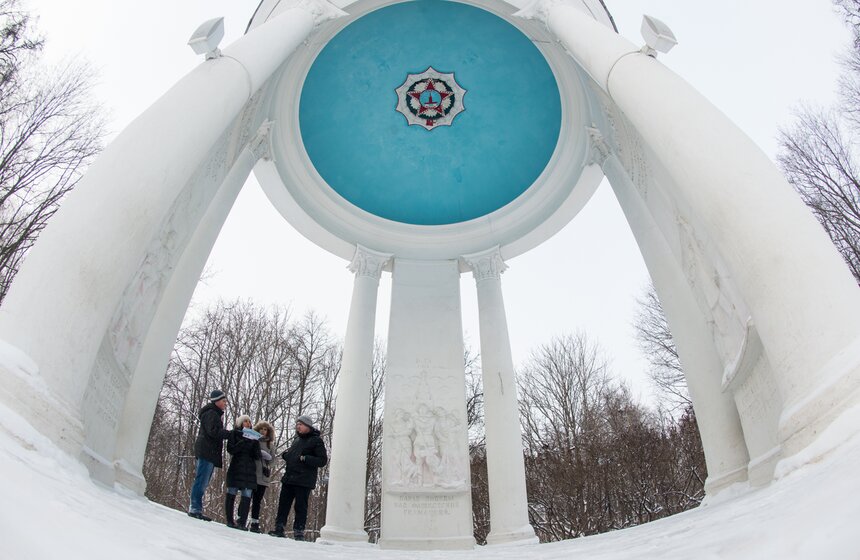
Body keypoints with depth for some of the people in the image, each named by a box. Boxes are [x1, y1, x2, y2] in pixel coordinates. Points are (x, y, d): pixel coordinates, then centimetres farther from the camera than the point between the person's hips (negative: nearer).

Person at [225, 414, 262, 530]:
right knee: (232, 493, -1)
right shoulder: (234, 434, 7)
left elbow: (257, 456, 10)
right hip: (236, 468, -3)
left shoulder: (253, 436, 17)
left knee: (247, 496, -5)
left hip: (249, 469, 3)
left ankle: (242, 521, -5)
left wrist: (255, 443, -7)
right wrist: (244, 441, -15)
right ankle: (229, 520, 9)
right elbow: (230, 449, -7)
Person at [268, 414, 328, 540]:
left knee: (301, 506, -1)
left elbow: (322, 461, -12)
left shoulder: (316, 440, -6)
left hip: (304, 481, -7)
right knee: (283, 503, 9)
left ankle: (299, 532, 7)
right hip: (289, 478, 7)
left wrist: (305, 458, -21)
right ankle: (279, 528, 19)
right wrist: (285, 454, 6)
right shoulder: (297, 439, 15)